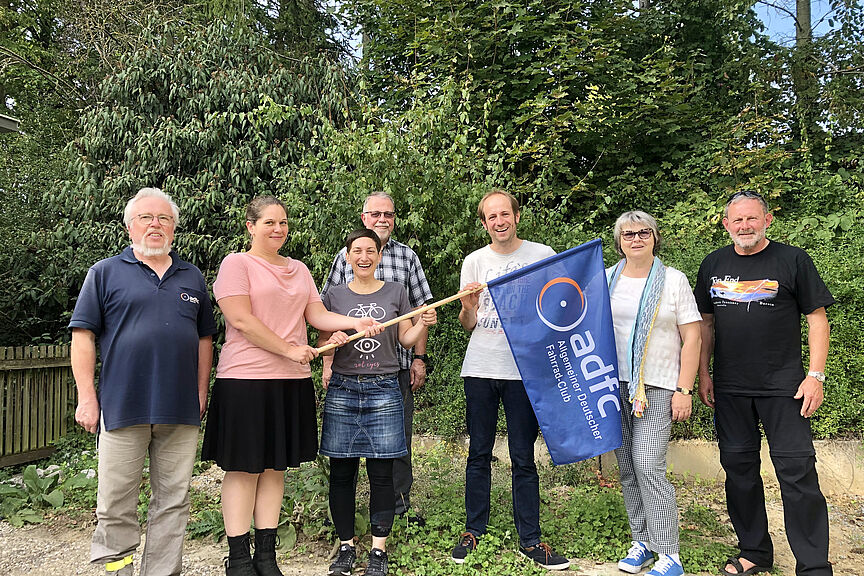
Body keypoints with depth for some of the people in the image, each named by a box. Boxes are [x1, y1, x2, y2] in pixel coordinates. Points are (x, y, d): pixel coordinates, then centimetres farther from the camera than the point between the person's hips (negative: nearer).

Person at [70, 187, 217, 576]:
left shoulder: (192, 277, 15)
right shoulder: (105, 272, 6)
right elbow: (83, 336, 1)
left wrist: (201, 393, 9)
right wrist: (86, 397, -6)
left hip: (181, 412, 3)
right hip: (123, 408, -2)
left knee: (173, 503, 8)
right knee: (116, 505, 4)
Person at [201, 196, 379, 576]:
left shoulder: (298, 270, 17)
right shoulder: (236, 264, -3)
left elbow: (317, 315, 11)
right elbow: (241, 319, -14)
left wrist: (355, 323, -6)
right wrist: (289, 349, -15)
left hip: (292, 381, 6)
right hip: (246, 378, -6)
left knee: (274, 466, 11)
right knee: (244, 468, 0)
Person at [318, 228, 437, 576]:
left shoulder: (395, 292, 9)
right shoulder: (335, 296, 9)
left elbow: (406, 339, 11)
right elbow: (321, 342, 11)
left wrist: (423, 325, -8)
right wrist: (333, 341, -11)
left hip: (383, 391, -1)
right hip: (342, 391, 1)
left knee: (381, 473, 0)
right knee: (341, 472, 3)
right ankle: (346, 547, 18)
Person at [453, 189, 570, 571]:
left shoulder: (542, 255, 3)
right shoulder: (474, 262, 8)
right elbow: (468, 325, 10)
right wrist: (468, 308, -11)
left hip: (524, 370, -2)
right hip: (480, 368, 2)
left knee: (523, 458, 2)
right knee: (479, 454, 9)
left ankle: (530, 539, 14)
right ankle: (474, 531, 22)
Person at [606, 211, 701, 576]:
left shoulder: (673, 280, 1)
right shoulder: (606, 279, 9)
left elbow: (692, 338, -1)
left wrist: (684, 390, -7)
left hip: (657, 387, -4)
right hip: (614, 383, 4)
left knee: (648, 466, -12)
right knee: (627, 469, 7)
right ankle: (642, 542, 21)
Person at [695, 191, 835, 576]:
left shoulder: (792, 260, -2)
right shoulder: (713, 265, 8)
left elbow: (817, 318, -2)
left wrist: (815, 375, -9)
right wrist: (704, 374, 9)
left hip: (783, 386, -3)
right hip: (729, 389, 4)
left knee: (797, 472, -4)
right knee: (739, 468, 10)